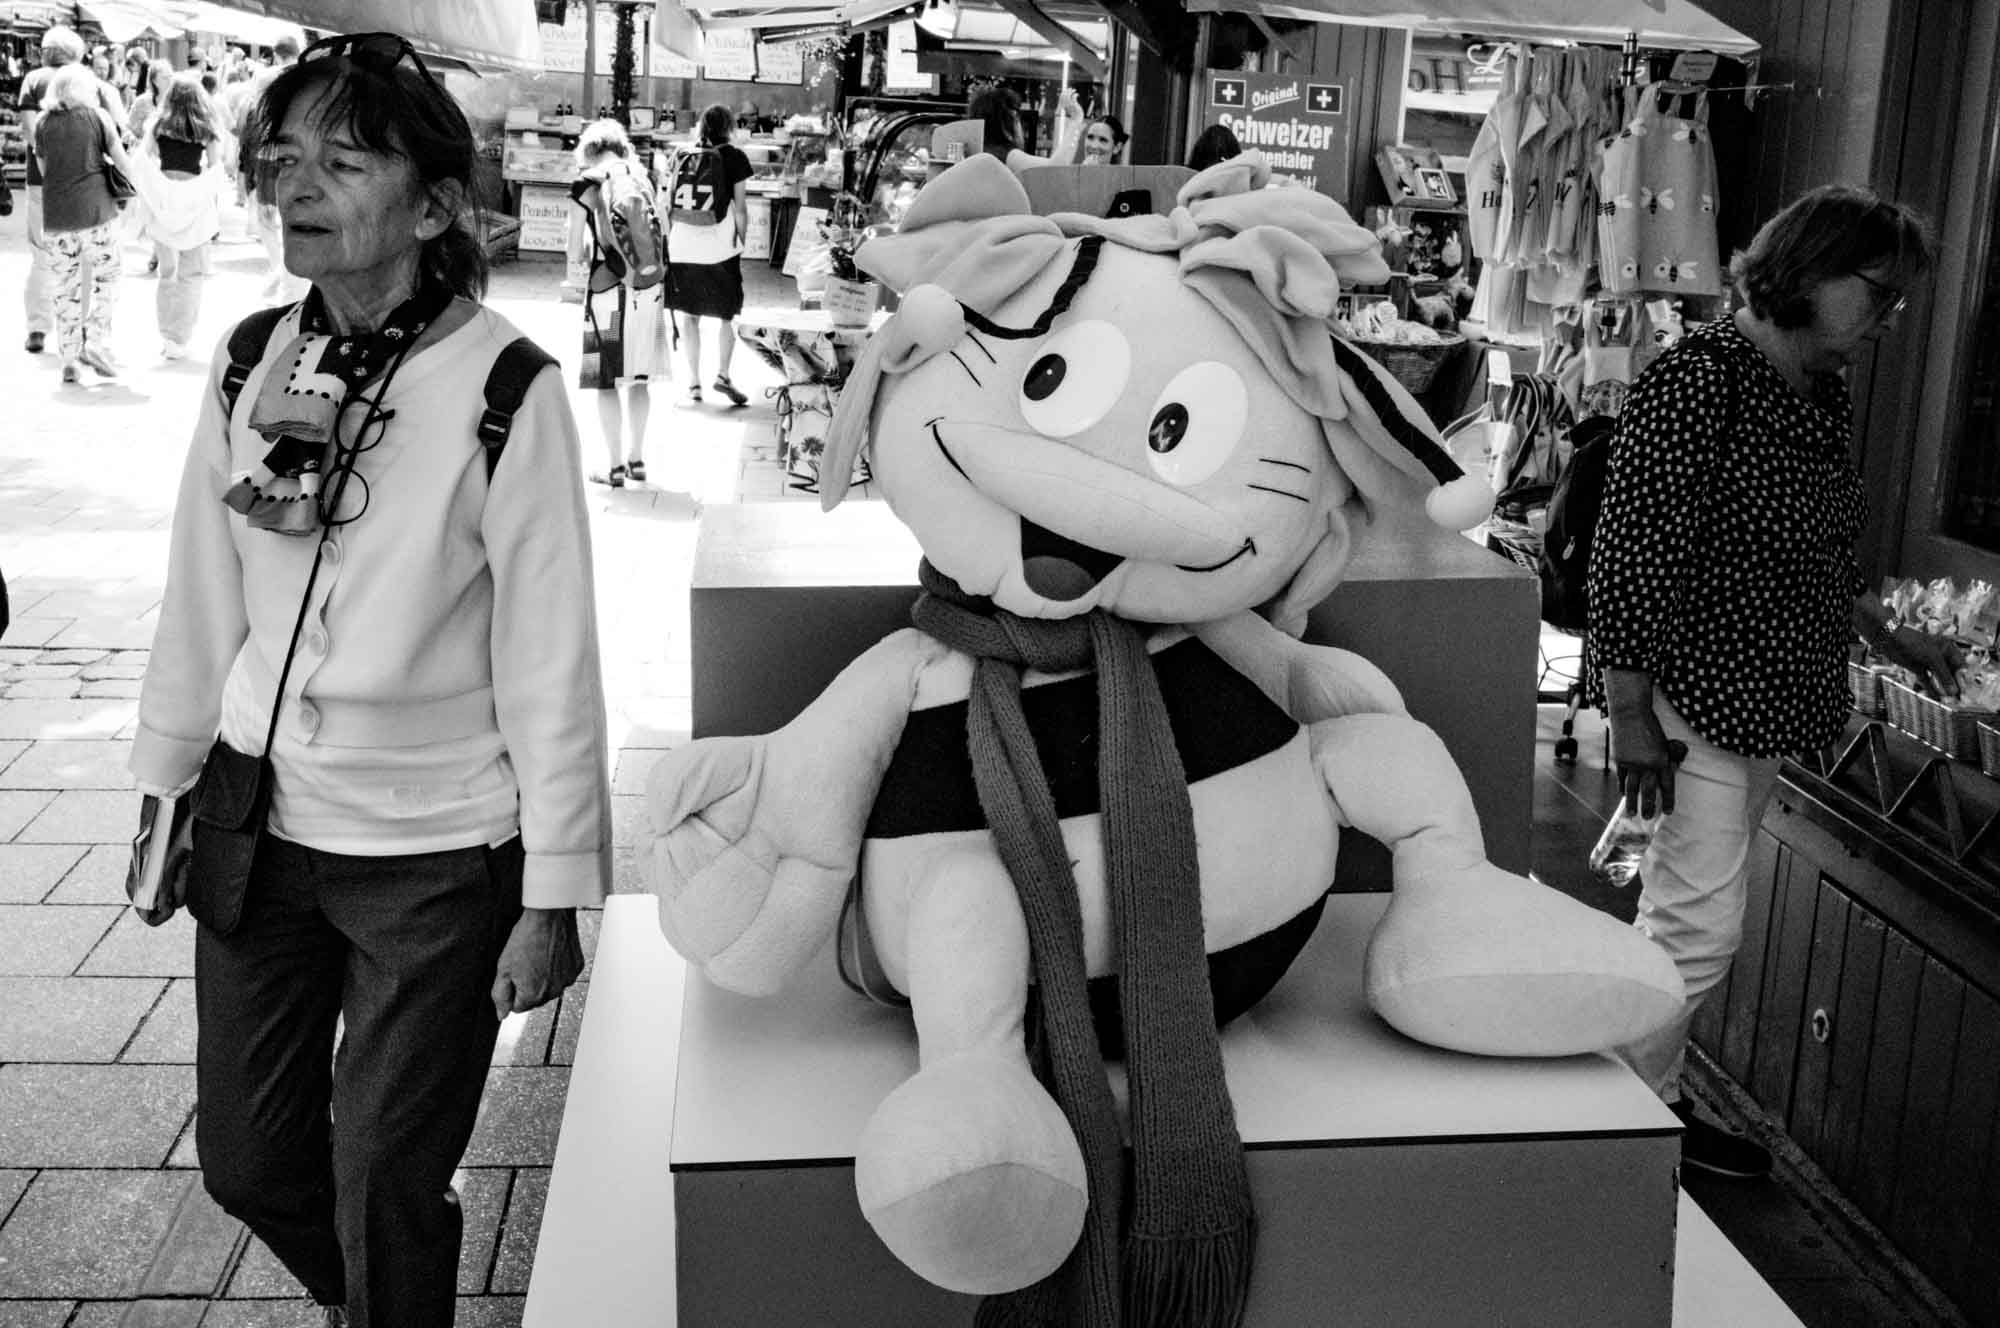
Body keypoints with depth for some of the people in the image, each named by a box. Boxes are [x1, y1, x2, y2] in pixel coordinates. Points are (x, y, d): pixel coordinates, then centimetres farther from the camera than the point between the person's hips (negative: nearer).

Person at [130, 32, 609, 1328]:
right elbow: (203, 600, 8)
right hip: (260, 830, 5)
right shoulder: (250, 364, -1)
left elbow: (551, 662, -14)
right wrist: (170, 785, 13)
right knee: (246, 1160, 19)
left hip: (436, 854, -5)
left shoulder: (506, 390, -16)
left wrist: (555, 895, -13)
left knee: (385, 1190, 6)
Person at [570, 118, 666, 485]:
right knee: (639, 378, 16)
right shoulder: (644, 176, 5)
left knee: (606, 381, 5)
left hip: (607, 286, -4)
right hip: (649, 287, 4)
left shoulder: (589, 181, -6)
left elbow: (575, 250, -4)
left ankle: (615, 466, 8)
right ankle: (637, 458, 23)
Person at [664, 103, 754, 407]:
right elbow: (740, 207, -4)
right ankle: (723, 374, -3)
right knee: (727, 314, 11)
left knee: (690, 316, 10)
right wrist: (742, 240, 7)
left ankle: (694, 382, 10)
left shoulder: (682, 156, 8)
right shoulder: (733, 157, -2)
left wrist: (671, 238, 15)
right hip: (721, 248, -3)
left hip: (683, 248, 3)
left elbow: (667, 204, 8)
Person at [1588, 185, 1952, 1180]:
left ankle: (1651, 1103, 27)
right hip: (1697, 698, -9)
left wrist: (1887, 637, 21)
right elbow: (1633, 555, -20)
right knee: (1699, 929, -4)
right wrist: (1631, 717, -20)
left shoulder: (1821, 397, 10)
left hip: (1770, 704, 9)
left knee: (1679, 916, 16)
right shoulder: (1698, 381, -18)